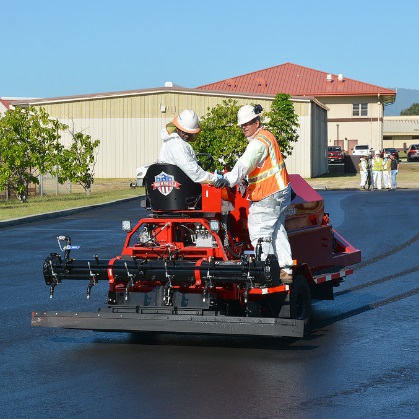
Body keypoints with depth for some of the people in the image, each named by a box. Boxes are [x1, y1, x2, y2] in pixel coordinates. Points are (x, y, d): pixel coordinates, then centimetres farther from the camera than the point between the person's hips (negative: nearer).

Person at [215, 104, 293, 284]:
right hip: (280, 191, 11)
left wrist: (229, 179, -47)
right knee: (277, 231, 15)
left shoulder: (259, 142, -19)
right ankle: (286, 270, 19)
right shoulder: (266, 136, 15)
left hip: (269, 196, -11)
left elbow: (245, 163, -35)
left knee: (259, 232, -10)